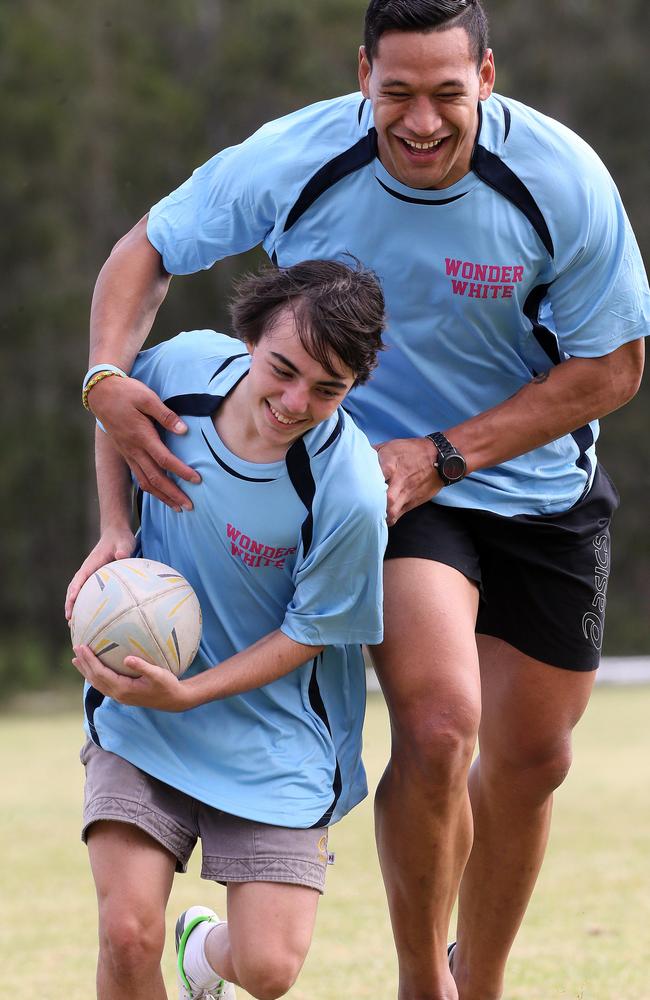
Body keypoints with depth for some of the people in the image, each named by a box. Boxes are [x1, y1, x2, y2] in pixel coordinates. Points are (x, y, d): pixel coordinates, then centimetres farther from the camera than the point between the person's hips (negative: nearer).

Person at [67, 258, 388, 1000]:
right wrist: (114, 532, -1)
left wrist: (184, 693, -22)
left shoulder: (348, 493, -25)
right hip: (139, 716, 2)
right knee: (127, 936, -16)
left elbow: (309, 632, -12)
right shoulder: (183, 367, -14)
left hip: (273, 738, -2)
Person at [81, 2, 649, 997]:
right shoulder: (293, 164, -22)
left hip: (542, 491, 2)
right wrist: (108, 377, -25)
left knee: (529, 761, 10)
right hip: (378, 466, -2)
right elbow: (148, 251, -6)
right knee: (437, 725, -24)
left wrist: (442, 455, -19)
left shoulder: (563, 180, -22)